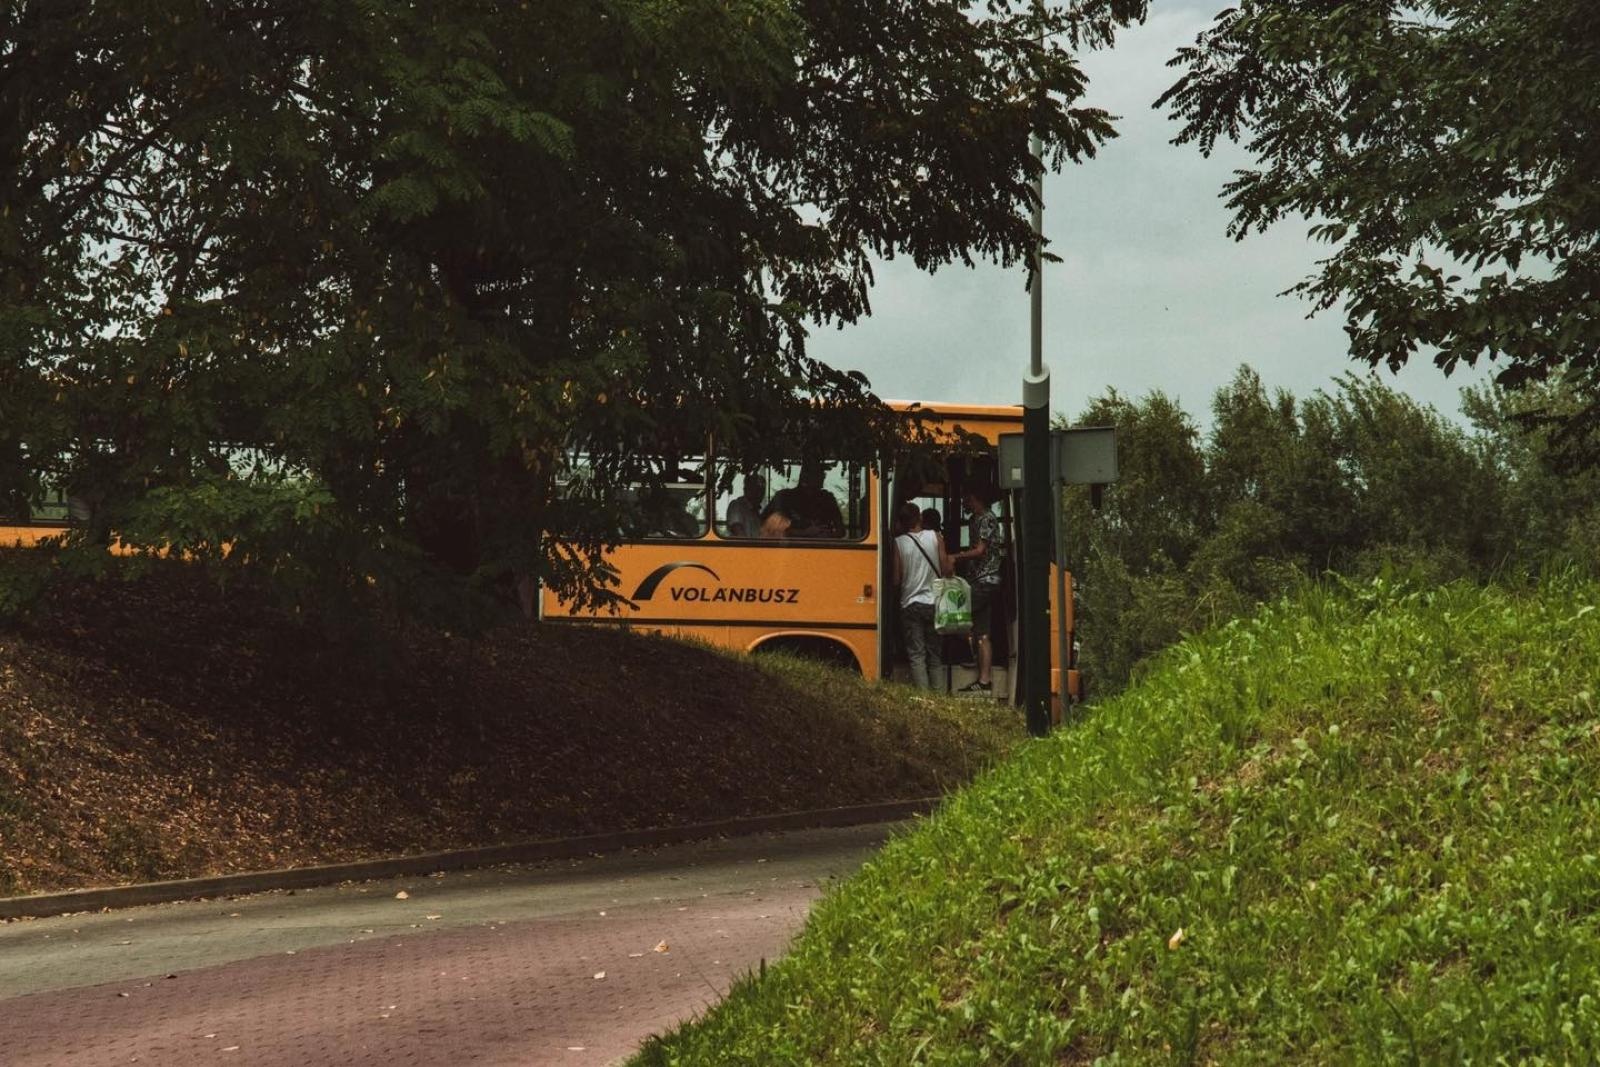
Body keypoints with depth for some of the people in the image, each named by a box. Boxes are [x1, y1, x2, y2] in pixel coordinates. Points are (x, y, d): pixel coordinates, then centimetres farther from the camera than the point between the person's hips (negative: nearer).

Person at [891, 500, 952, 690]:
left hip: (910, 605, -2)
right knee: (935, 655, 11)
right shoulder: (935, 537, -3)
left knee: (916, 655, 1)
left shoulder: (898, 543, -6)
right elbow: (947, 569, -5)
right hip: (933, 603, 2)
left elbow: (896, 580, -5)